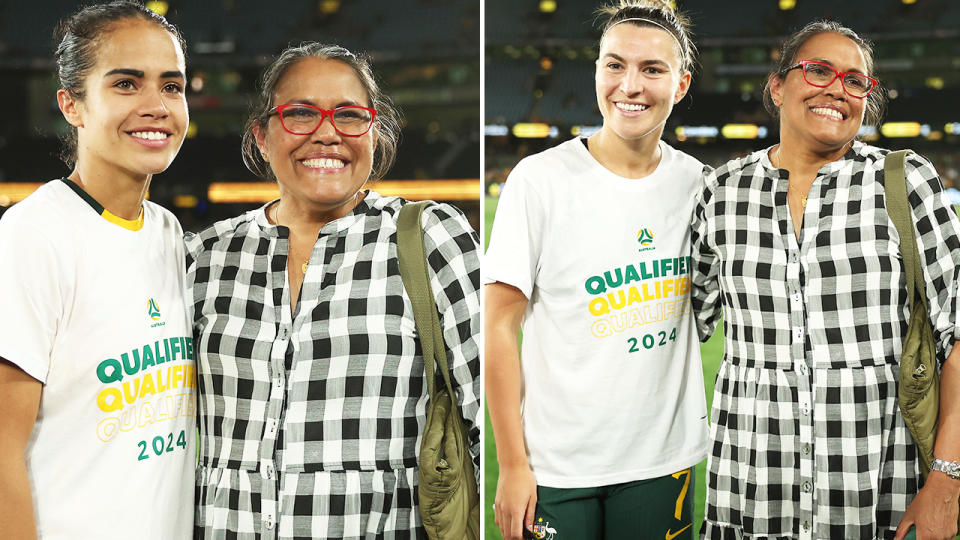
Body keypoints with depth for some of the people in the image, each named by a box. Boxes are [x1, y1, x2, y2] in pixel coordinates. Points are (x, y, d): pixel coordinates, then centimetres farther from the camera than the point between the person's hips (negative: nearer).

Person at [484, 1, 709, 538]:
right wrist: (512, 464, -10)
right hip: (556, 467, -3)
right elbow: (500, 326, -8)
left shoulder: (699, 185, 3)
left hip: (664, 461, 3)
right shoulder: (540, 180, -9)